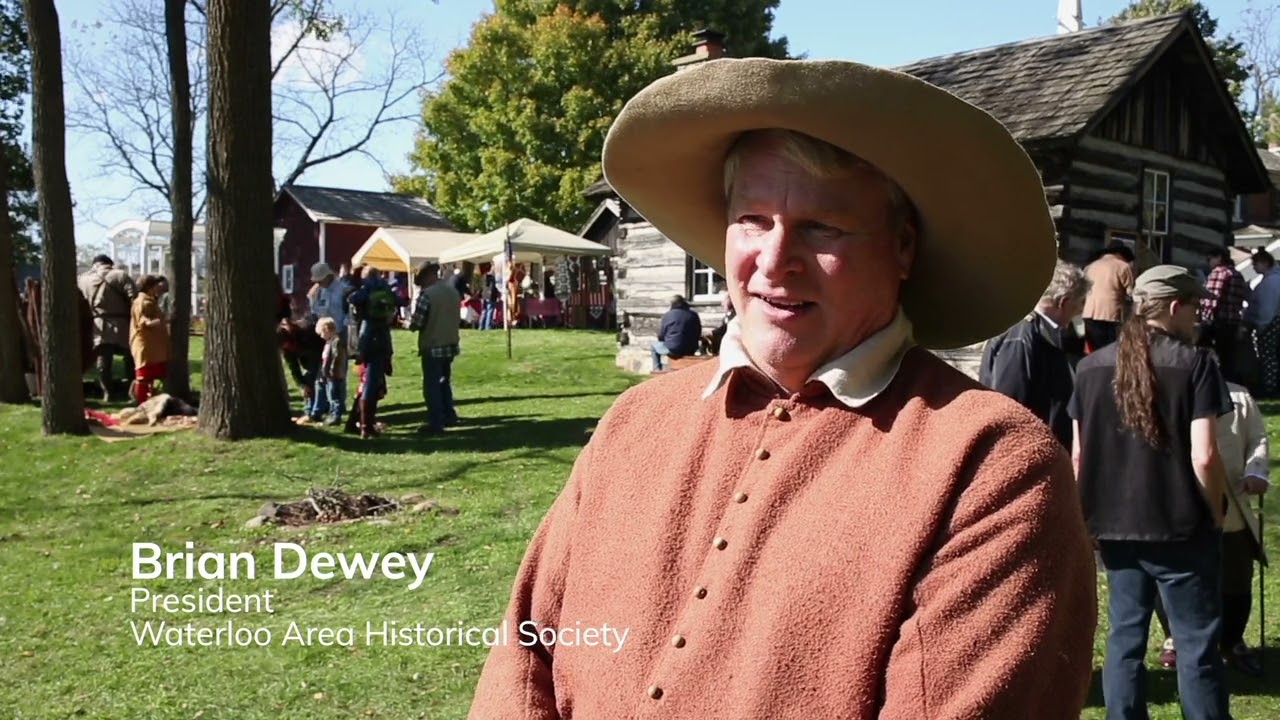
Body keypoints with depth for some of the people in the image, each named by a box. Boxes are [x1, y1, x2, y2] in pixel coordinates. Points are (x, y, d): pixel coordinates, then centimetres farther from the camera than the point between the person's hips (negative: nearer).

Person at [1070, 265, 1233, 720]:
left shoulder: (1092, 366, 3)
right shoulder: (1194, 363, -10)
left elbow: (1078, 454, 5)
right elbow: (1204, 456, -15)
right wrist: (1216, 513, 0)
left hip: (1115, 525, 4)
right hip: (1181, 526, -4)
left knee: (1125, 636, 14)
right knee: (1197, 644, 6)